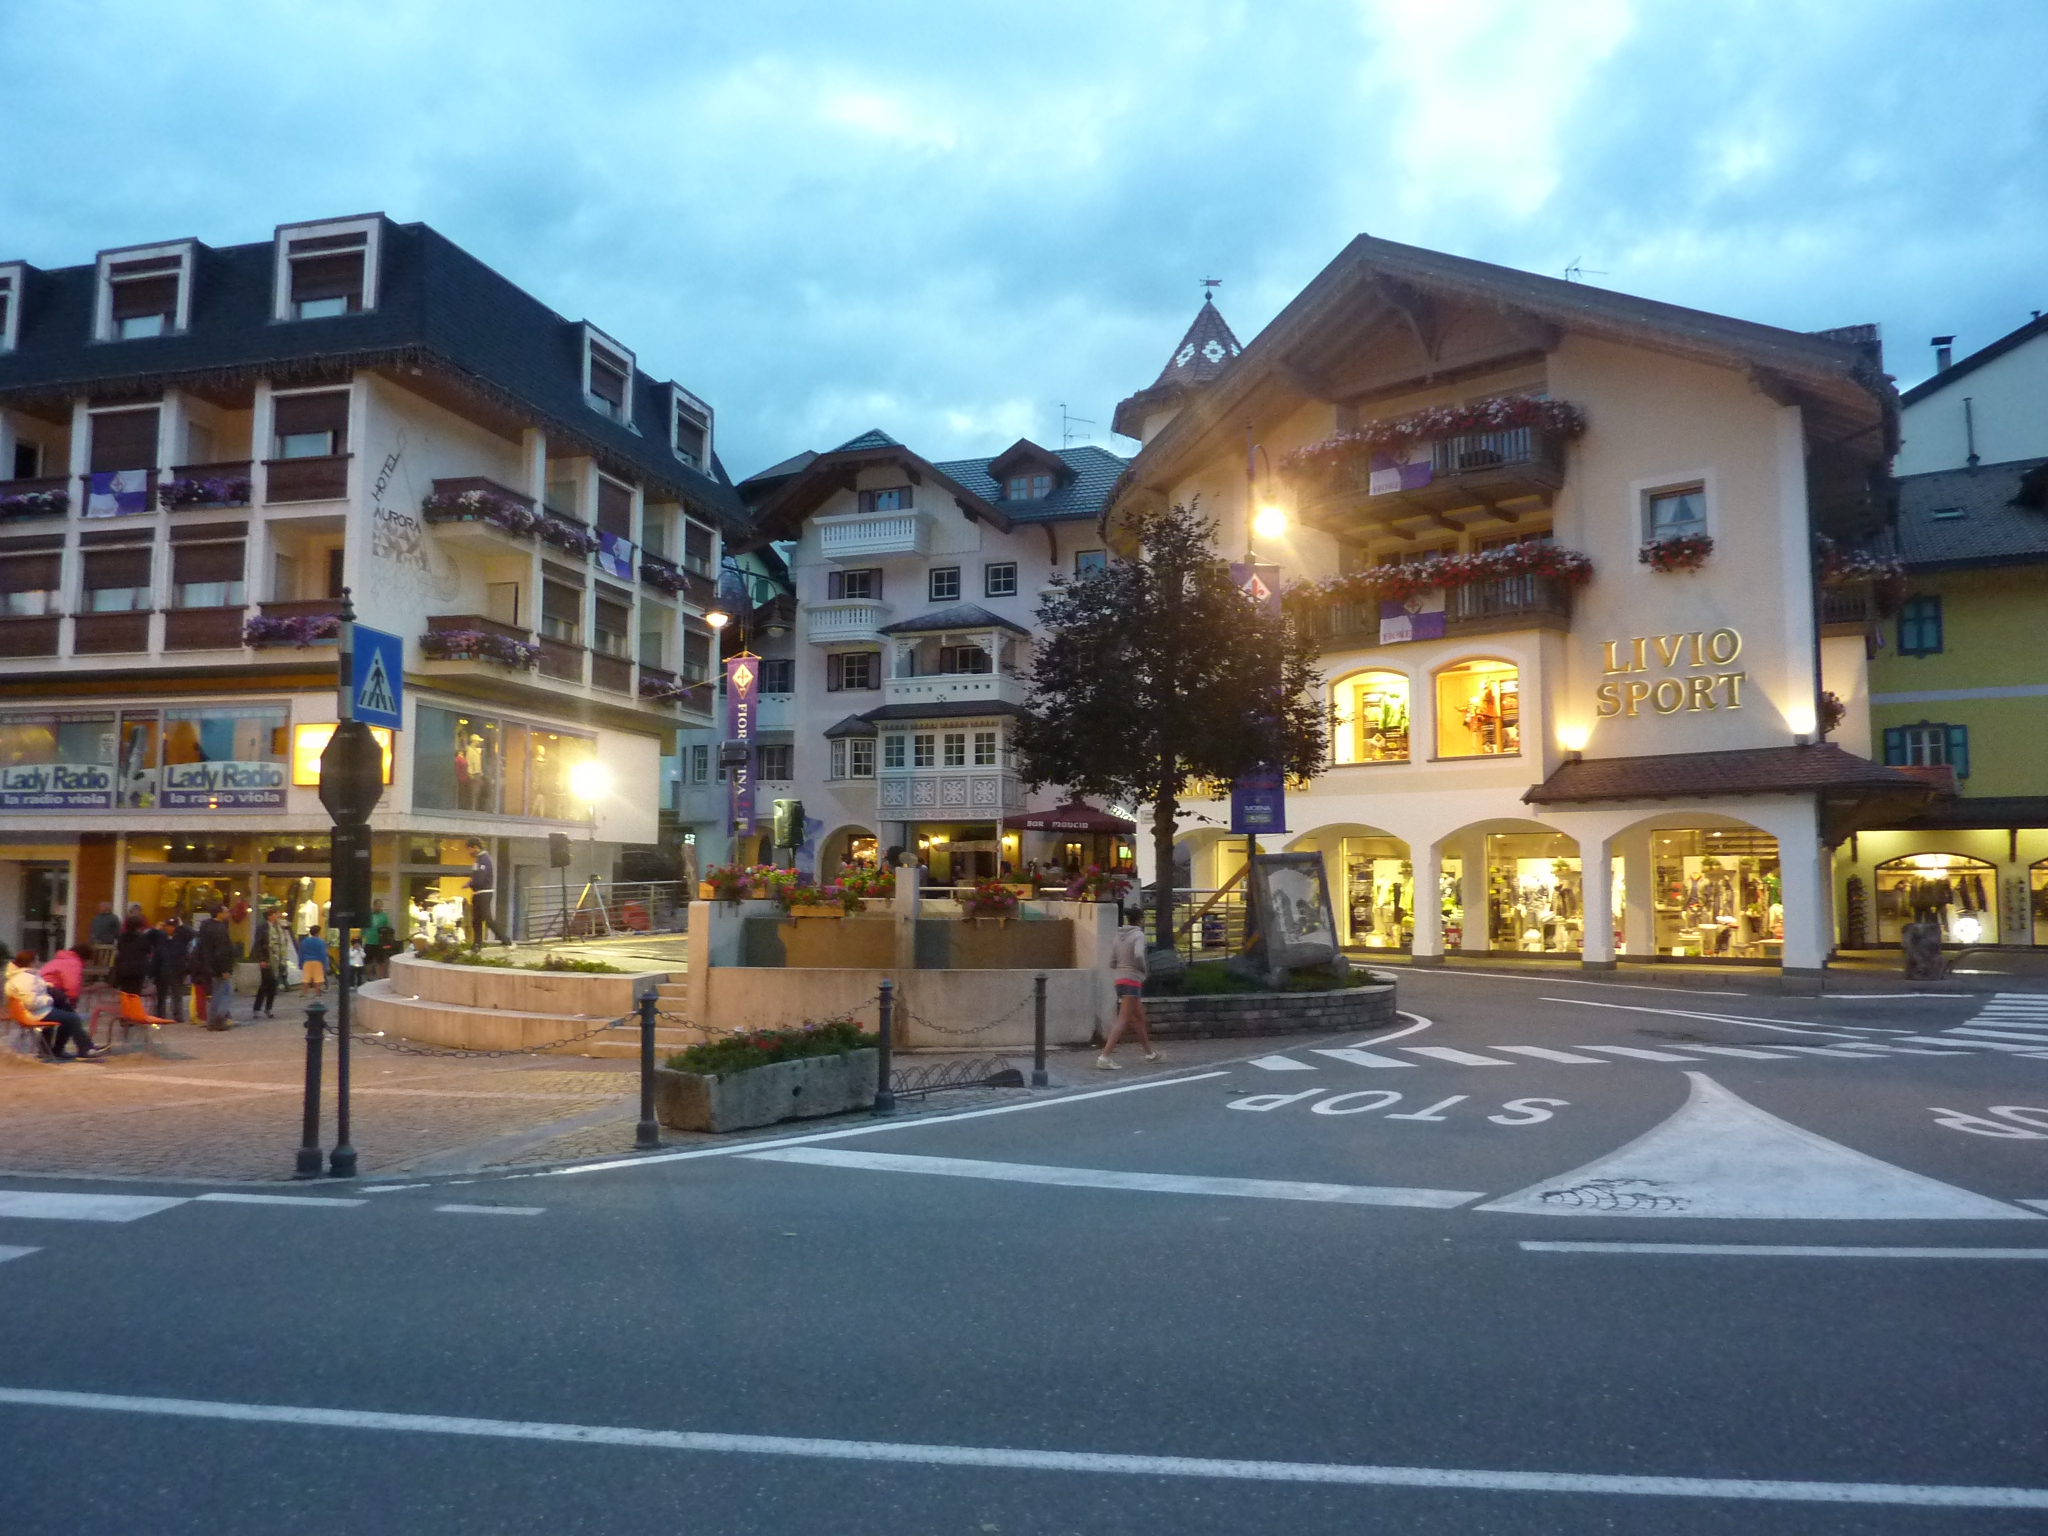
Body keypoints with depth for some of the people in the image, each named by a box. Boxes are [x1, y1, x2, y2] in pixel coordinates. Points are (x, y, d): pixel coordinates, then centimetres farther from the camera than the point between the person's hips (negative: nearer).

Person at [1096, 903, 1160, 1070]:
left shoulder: (1117, 937, 10)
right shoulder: (1138, 935, -8)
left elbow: (1112, 963, 9)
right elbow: (1138, 955, -24)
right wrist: (1145, 969, -7)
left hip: (1120, 980, 8)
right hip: (1133, 981, -8)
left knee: (1140, 1018, 21)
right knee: (1123, 1020, -10)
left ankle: (1150, 1053, 34)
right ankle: (1104, 1057, -18)